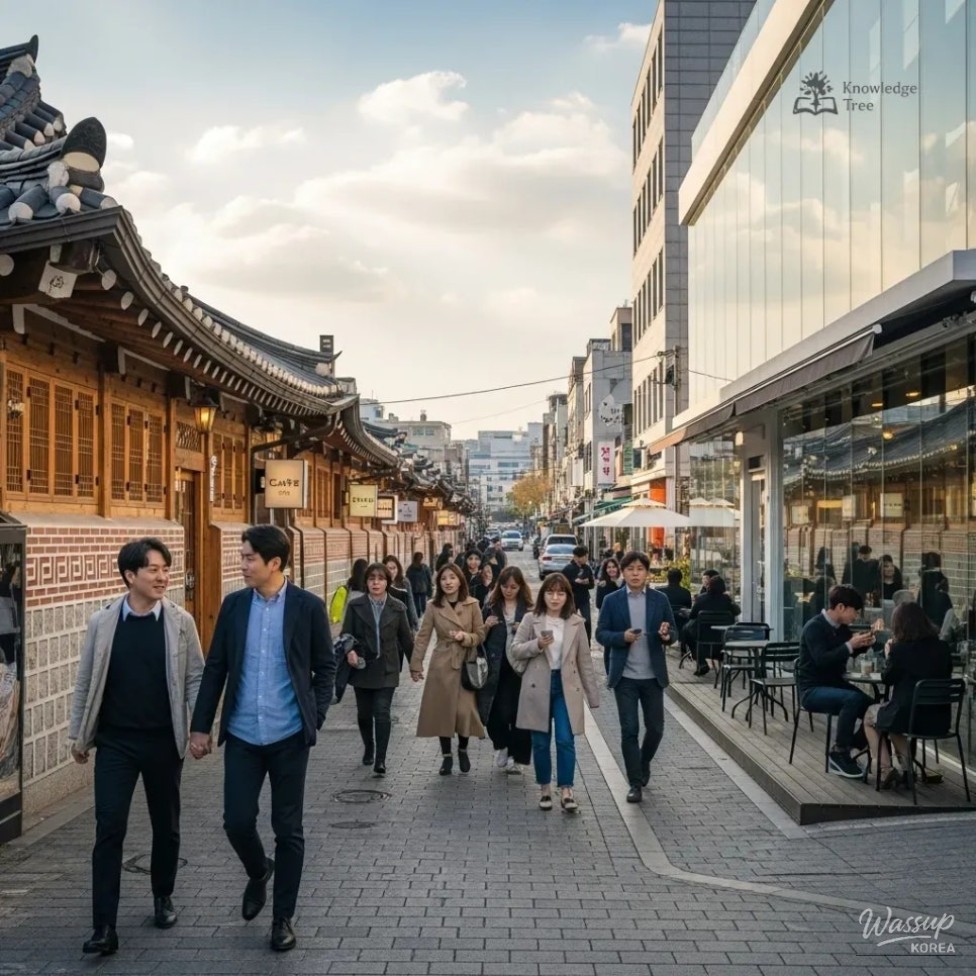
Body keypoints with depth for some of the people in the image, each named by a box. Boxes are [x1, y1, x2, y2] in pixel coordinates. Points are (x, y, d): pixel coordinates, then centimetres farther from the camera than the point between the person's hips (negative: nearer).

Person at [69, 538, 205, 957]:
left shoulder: (180, 622, -5)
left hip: (164, 742, 1)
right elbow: (86, 682, 5)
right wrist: (78, 734, 6)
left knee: (166, 824, 13)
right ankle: (104, 926, 0)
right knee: (109, 829, -5)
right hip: (115, 742, 0)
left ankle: (163, 897, 35)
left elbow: (195, 678, 0)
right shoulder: (102, 622, -3)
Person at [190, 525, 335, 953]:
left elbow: (325, 667, 1)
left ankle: (282, 917, 21)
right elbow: (215, 668, 6)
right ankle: (258, 872, 35)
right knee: (237, 822, 2)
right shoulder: (233, 605, 3)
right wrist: (201, 725, 4)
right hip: (241, 735, 2)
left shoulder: (308, 606, -5)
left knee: (288, 830, 5)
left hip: (288, 737, -2)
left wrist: (314, 719, -6)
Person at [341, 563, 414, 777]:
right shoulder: (355, 606, -1)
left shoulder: (397, 608, 0)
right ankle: (368, 749, 38)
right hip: (362, 668, 1)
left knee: (382, 713, -11)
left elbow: (406, 637, 7)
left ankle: (380, 760, -6)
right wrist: (349, 651, -19)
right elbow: (346, 634, 0)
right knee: (364, 713, 13)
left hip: (386, 670, -1)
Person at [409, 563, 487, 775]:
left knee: (465, 710, -5)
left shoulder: (472, 605, -1)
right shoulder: (434, 607, -1)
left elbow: (480, 635, 2)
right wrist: (416, 664, -4)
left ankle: (463, 750, 22)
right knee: (441, 710, 4)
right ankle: (446, 755, 19)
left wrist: (465, 637, -17)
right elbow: (423, 637, 1)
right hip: (441, 664, 1)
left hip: (466, 664, -1)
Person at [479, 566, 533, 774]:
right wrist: (486, 627, -9)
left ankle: (517, 757, 16)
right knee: (496, 711, 1)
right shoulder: (491, 607, 6)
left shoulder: (529, 609, 2)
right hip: (496, 669, 1)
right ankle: (501, 746, 29)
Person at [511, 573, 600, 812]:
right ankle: (545, 789, 22)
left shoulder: (576, 623, 3)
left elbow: (584, 660, 6)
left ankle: (566, 791, 0)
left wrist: (592, 694, 5)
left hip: (566, 687, 0)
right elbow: (515, 650, -1)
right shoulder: (531, 619, 0)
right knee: (541, 741, 7)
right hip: (538, 687, 0)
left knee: (565, 740, -7)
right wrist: (537, 644, -19)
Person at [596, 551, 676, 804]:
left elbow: (672, 633, 5)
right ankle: (635, 783, 9)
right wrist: (622, 637, -19)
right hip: (625, 676, -2)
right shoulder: (612, 601, -1)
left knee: (656, 728, 9)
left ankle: (644, 763, 38)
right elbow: (601, 634, -1)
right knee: (629, 730, -1)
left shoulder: (660, 600, 3)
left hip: (653, 675, 2)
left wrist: (666, 635, -18)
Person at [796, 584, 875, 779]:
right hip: (812, 689, -8)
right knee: (853, 699, -33)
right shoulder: (814, 627, -16)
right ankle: (838, 754, -19)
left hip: (835, 684, 8)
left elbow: (850, 653, 18)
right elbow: (822, 660, -28)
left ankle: (845, 750, 4)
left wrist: (863, 644, -3)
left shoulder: (842, 627, 8)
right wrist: (850, 645, -29)